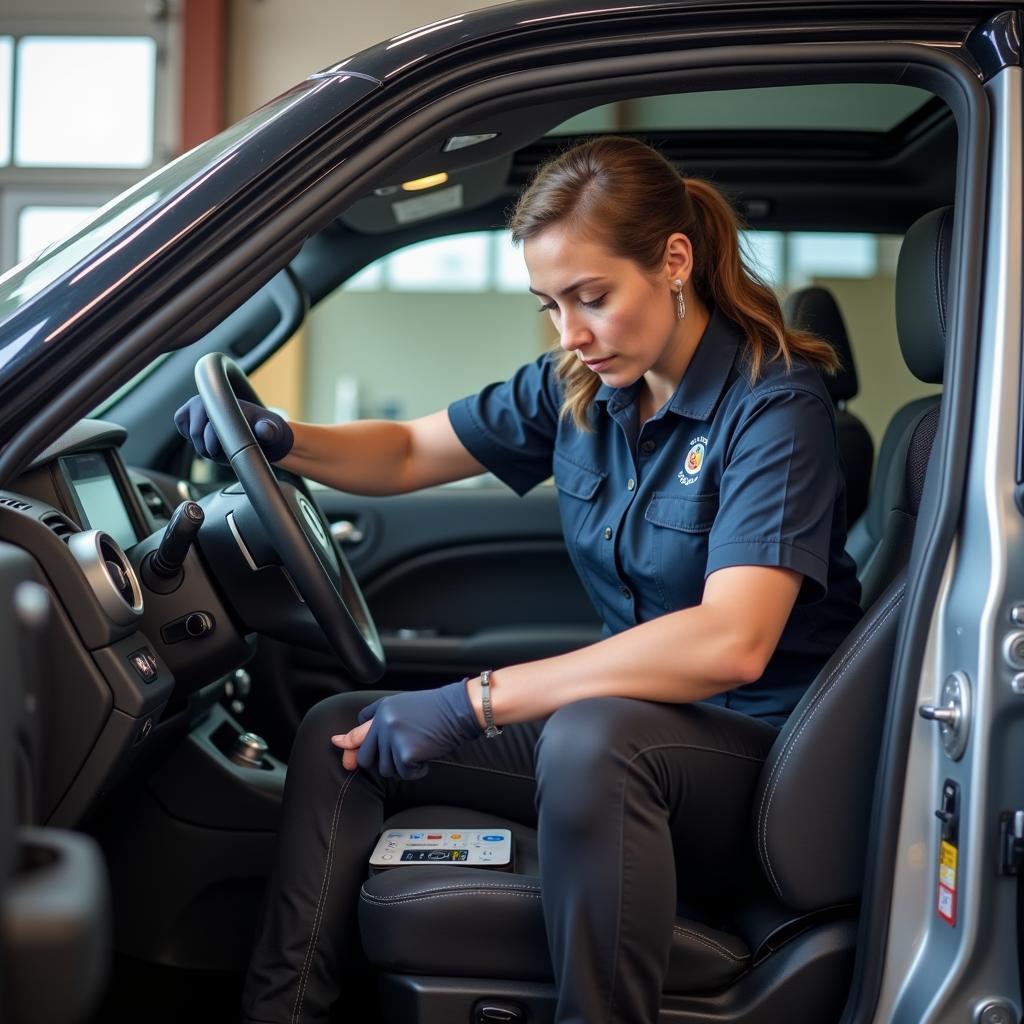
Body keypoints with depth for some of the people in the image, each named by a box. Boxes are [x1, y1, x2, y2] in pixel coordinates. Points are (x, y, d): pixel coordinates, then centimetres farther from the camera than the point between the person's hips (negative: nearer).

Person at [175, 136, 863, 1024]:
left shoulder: (775, 402, -17)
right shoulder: (581, 388, 5)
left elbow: (731, 642, -29)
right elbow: (410, 454, 17)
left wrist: (478, 701, -29)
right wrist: (282, 441, -5)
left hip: (754, 746, -7)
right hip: (632, 720, 7)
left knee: (592, 738, -39)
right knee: (342, 731, -1)